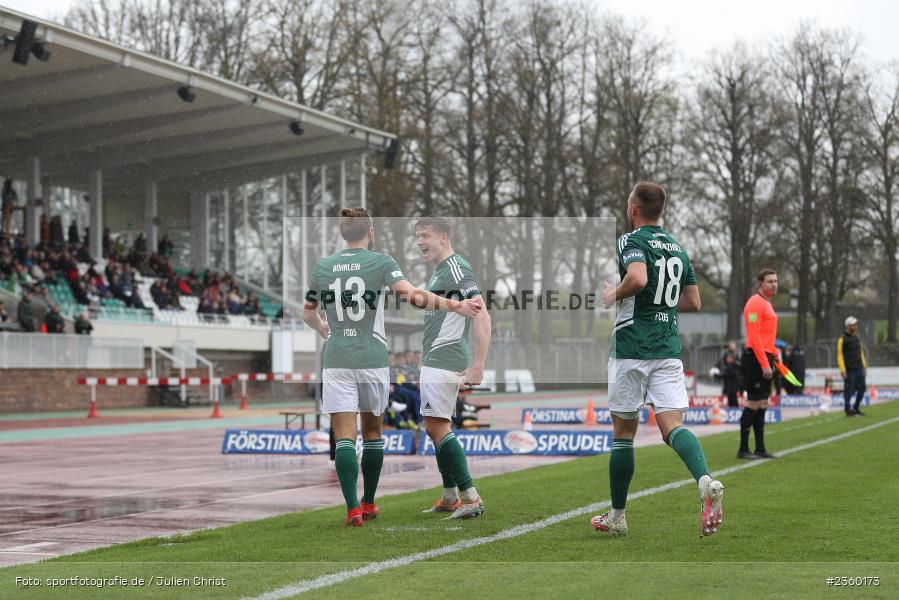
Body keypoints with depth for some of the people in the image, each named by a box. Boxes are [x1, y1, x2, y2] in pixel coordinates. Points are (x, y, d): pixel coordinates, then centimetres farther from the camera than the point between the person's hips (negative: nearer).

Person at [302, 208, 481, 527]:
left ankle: (353, 508, -15)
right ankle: (369, 503, 23)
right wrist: (455, 305, -19)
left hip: (336, 361, 0)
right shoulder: (381, 262, -3)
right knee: (372, 432, 15)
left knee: (344, 437, -3)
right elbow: (410, 294, -18)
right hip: (372, 359, 0)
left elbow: (308, 313, 16)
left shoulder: (322, 266, 5)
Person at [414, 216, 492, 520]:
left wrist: (478, 366, -27)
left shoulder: (457, 269, -15)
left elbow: (482, 317, -22)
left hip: (443, 363, -11)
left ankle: (471, 497, -12)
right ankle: (450, 498, 23)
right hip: (433, 362, 11)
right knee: (436, 428, 16)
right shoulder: (438, 270, 17)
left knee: (438, 427, -13)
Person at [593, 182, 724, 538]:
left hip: (632, 349, -5)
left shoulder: (631, 241, -6)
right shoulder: (677, 247, 15)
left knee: (623, 431, 7)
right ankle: (706, 482, -34)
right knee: (672, 426, -5)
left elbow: (637, 278, -27)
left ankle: (616, 517, 17)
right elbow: (693, 303, 18)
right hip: (669, 349, 5)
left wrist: (614, 295, -9)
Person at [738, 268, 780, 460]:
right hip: (755, 358, -10)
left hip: (765, 360, 10)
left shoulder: (767, 304, 19)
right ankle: (743, 449, -4)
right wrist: (764, 364, -21)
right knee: (753, 404, -8)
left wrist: (775, 353, 14)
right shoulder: (755, 303, -11)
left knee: (761, 405, 9)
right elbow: (754, 337, -17)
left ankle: (760, 449, 12)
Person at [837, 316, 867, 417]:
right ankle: (848, 410, 8)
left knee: (861, 389, 8)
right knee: (849, 391, -2)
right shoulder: (842, 339, -8)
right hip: (849, 371, -7)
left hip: (859, 369, 7)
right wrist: (842, 370, -15)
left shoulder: (857, 338, 14)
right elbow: (839, 355, -11)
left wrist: (864, 365, 15)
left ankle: (856, 409, 21)